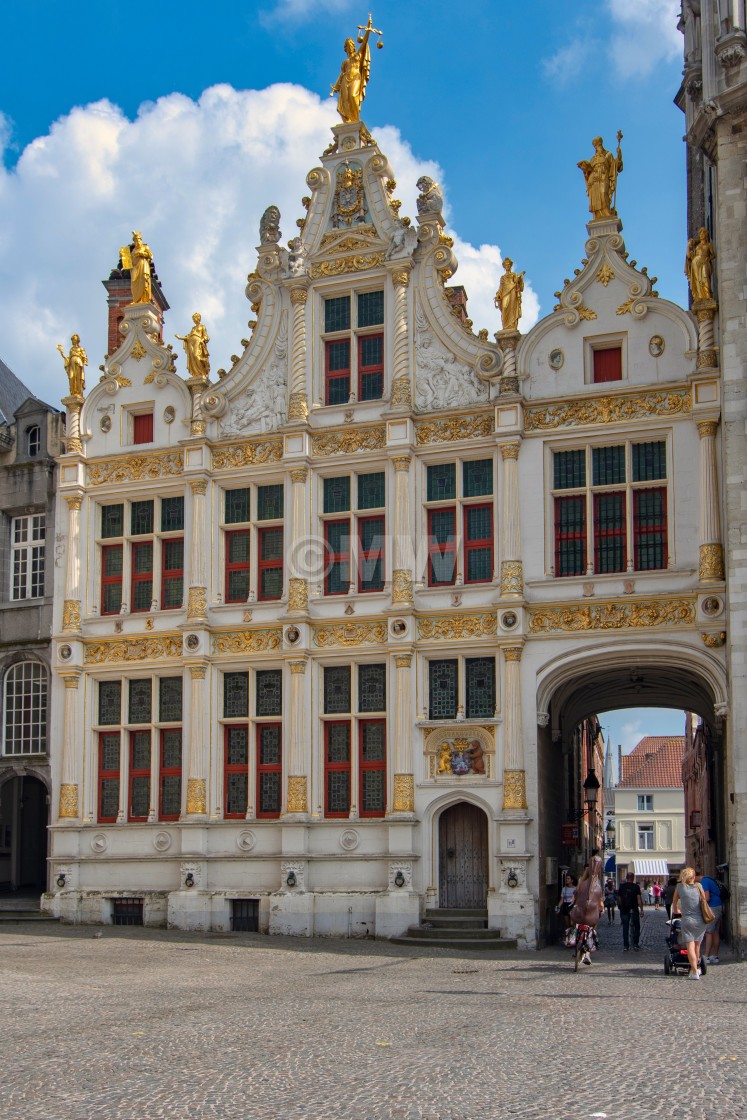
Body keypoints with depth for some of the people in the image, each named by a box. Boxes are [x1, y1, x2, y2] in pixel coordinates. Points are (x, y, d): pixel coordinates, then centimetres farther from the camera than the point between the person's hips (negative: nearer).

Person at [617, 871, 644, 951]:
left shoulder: (622, 886, 2)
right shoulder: (636, 886, -6)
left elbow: (619, 898, 5)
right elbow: (639, 898, -11)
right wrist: (641, 909, -9)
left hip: (624, 910, 2)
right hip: (634, 910, -2)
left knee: (625, 928, 6)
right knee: (636, 927, 11)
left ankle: (625, 946, 4)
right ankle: (635, 944, 9)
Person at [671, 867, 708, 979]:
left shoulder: (680, 887, 5)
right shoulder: (698, 886, 6)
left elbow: (675, 901, 19)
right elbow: (704, 900, 14)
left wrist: (676, 911, 39)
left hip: (687, 920, -2)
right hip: (700, 920, 2)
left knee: (690, 946, -6)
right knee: (697, 945, 18)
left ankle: (694, 972, -16)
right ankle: (697, 968, 31)